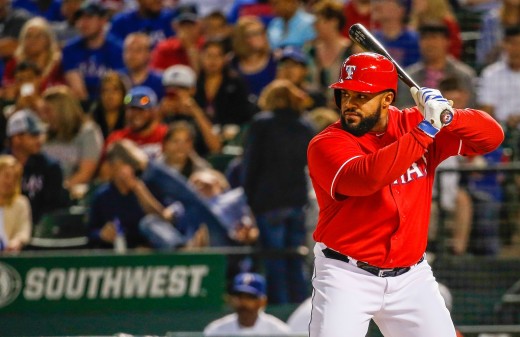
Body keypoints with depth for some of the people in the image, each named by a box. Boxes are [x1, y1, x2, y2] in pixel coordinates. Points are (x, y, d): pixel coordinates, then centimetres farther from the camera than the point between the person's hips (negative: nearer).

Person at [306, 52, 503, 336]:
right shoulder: (326, 144, -12)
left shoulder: (413, 124, 2)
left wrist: (447, 117, -24)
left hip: (411, 278, 4)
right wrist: (426, 130, -30)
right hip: (347, 277, -4)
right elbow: (367, 177, -32)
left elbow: (492, 136, -4)